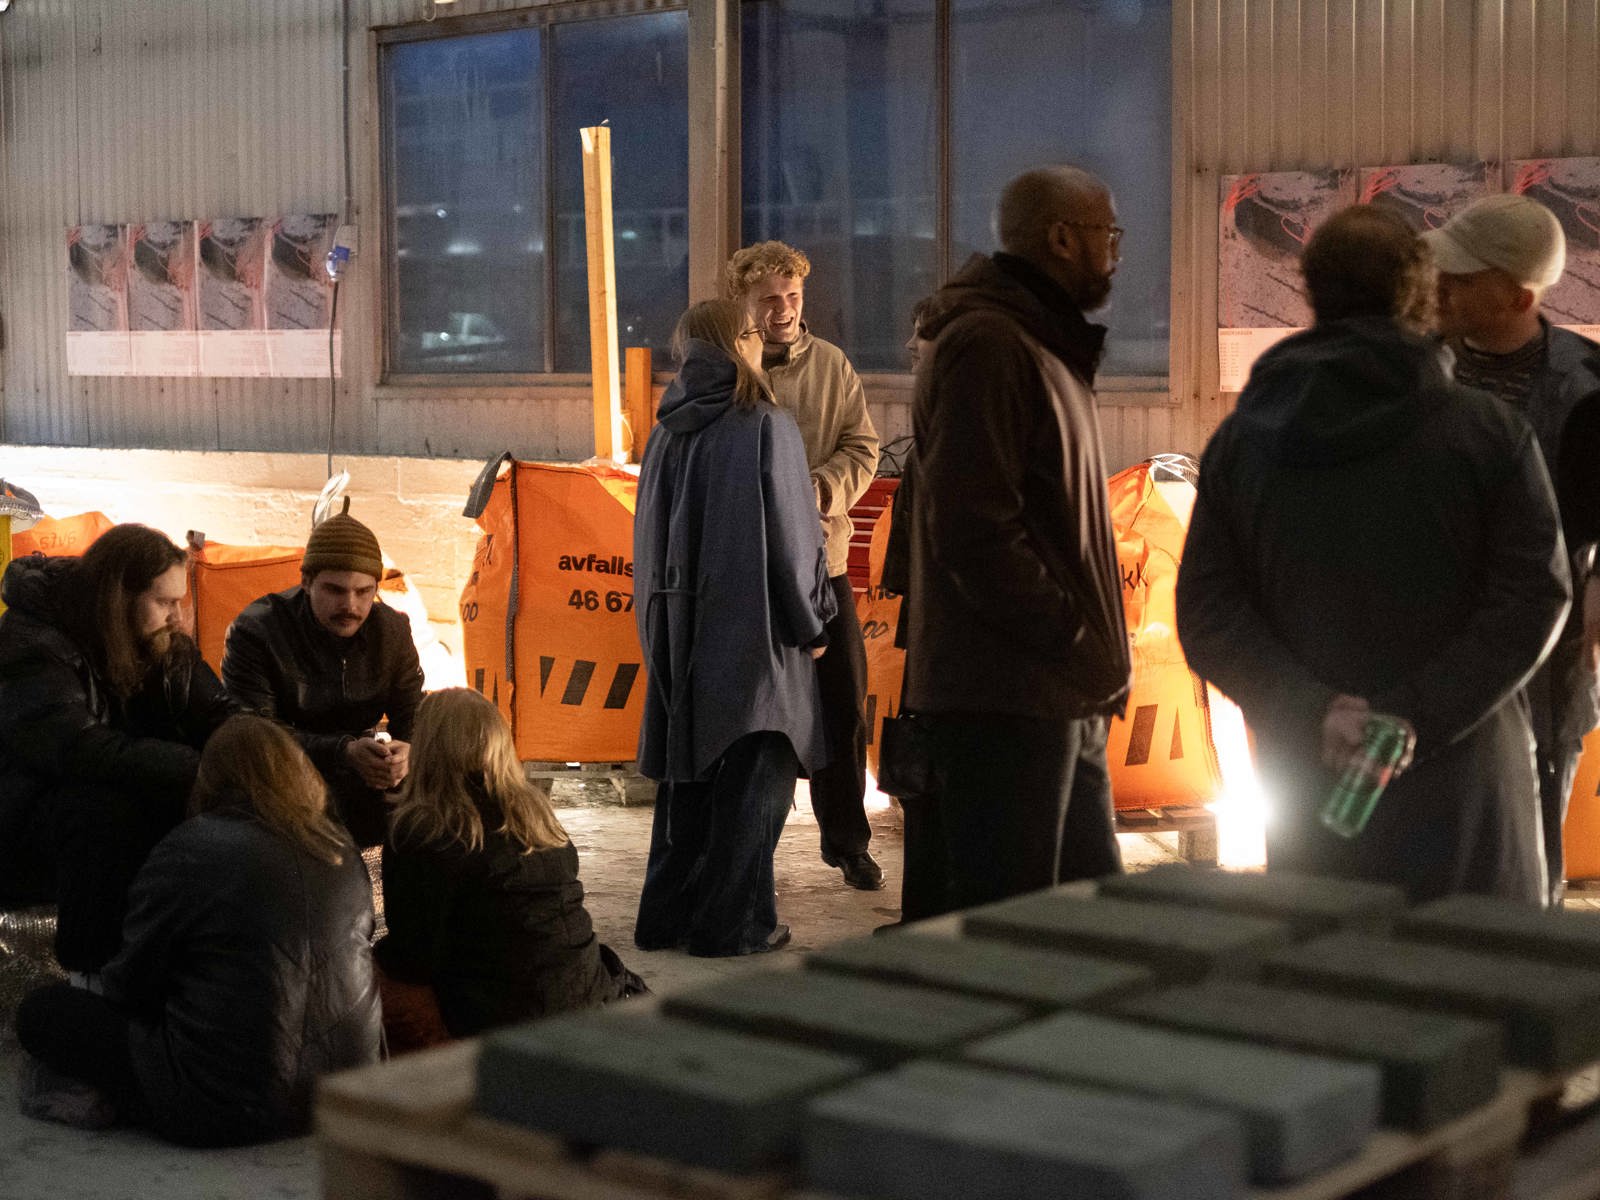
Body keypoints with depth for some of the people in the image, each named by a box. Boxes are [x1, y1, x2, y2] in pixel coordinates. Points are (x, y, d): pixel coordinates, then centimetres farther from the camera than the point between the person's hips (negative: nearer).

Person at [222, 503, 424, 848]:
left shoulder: (392, 629, 0)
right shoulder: (255, 632, -17)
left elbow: (412, 714, -1)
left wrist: (406, 751, -28)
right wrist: (344, 752, -39)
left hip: (360, 774, 5)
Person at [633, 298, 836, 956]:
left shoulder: (667, 433, 5)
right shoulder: (766, 427, -12)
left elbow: (651, 534, 10)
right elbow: (793, 535, -12)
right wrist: (812, 623, -1)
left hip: (678, 625, 6)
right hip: (752, 626, -6)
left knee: (687, 766, 14)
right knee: (755, 774, 2)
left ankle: (667, 913, 18)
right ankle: (732, 920, 3)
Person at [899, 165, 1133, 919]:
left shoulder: (1044, 346, 21)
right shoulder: (987, 346, -13)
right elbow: (972, 532, -22)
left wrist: (1095, 651, 14)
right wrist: (1079, 644, -18)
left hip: (1059, 701, 11)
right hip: (1006, 696, -11)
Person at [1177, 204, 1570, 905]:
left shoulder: (1239, 441, 3)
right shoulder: (1488, 431, -5)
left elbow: (1206, 614, -4)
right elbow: (1533, 598, -14)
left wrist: (1312, 711, -14)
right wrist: (1419, 717, -18)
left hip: (1307, 783, 3)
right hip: (1458, 790, -3)